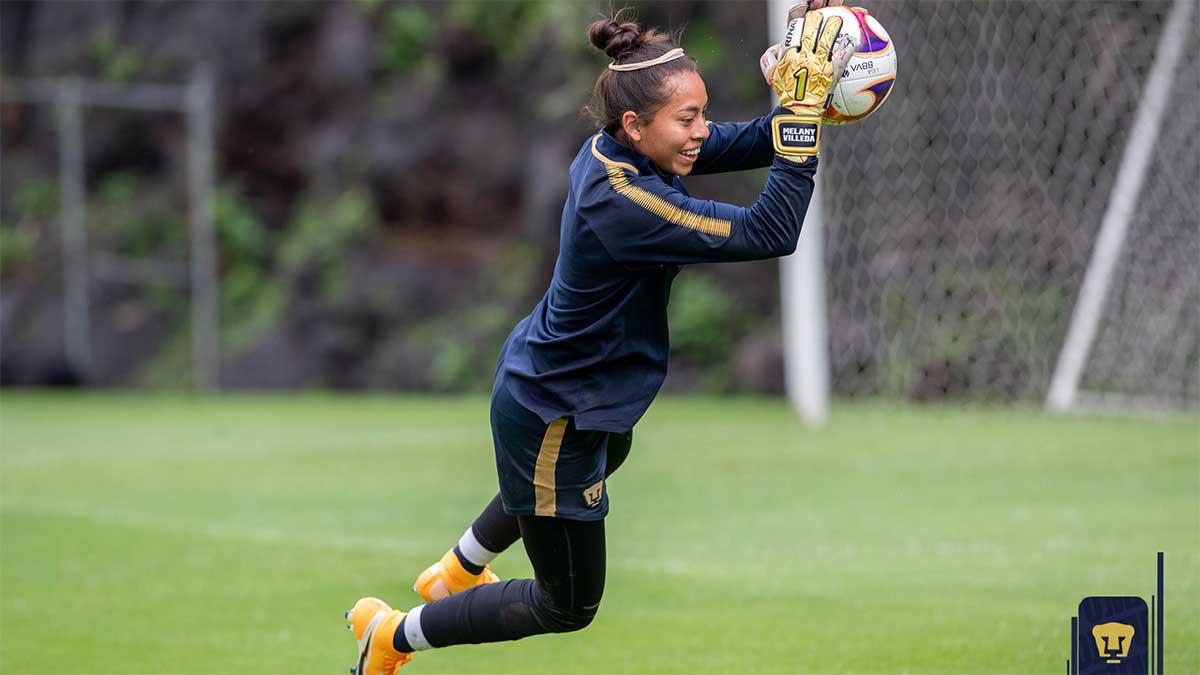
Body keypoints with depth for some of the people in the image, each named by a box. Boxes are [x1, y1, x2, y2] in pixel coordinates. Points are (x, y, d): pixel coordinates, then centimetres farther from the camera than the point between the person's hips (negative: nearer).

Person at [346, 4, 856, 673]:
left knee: (610, 455, 45)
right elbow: (771, 233, -39)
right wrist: (802, 109, -39)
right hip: (553, 422, -10)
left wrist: (800, 100, -27)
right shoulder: (624, 204, -38)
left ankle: (454, 576, 61)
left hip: (541, 382, 10)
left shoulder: (614, 149, -12)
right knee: (569, 606, 10)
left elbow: (748, 144, -8)